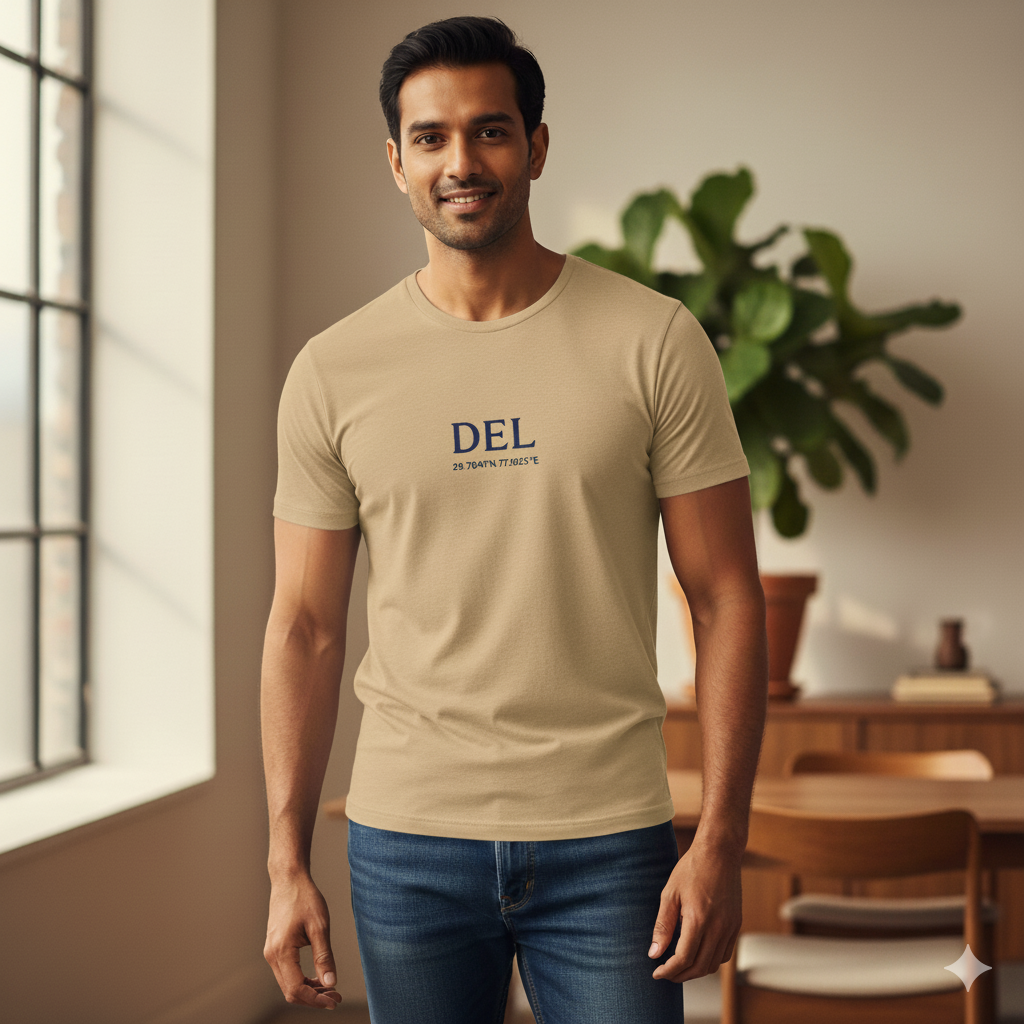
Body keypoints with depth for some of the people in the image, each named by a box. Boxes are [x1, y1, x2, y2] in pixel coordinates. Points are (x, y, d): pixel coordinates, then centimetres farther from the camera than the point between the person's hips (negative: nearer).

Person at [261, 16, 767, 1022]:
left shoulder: (653, 343, -2)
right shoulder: (332, 372, 2)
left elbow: (725, 598, -2)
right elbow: (305, 626, 5)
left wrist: (721, 843, -8)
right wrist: (287, 864, 1)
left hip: (607, 842, -1)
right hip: (406, 839, 1)